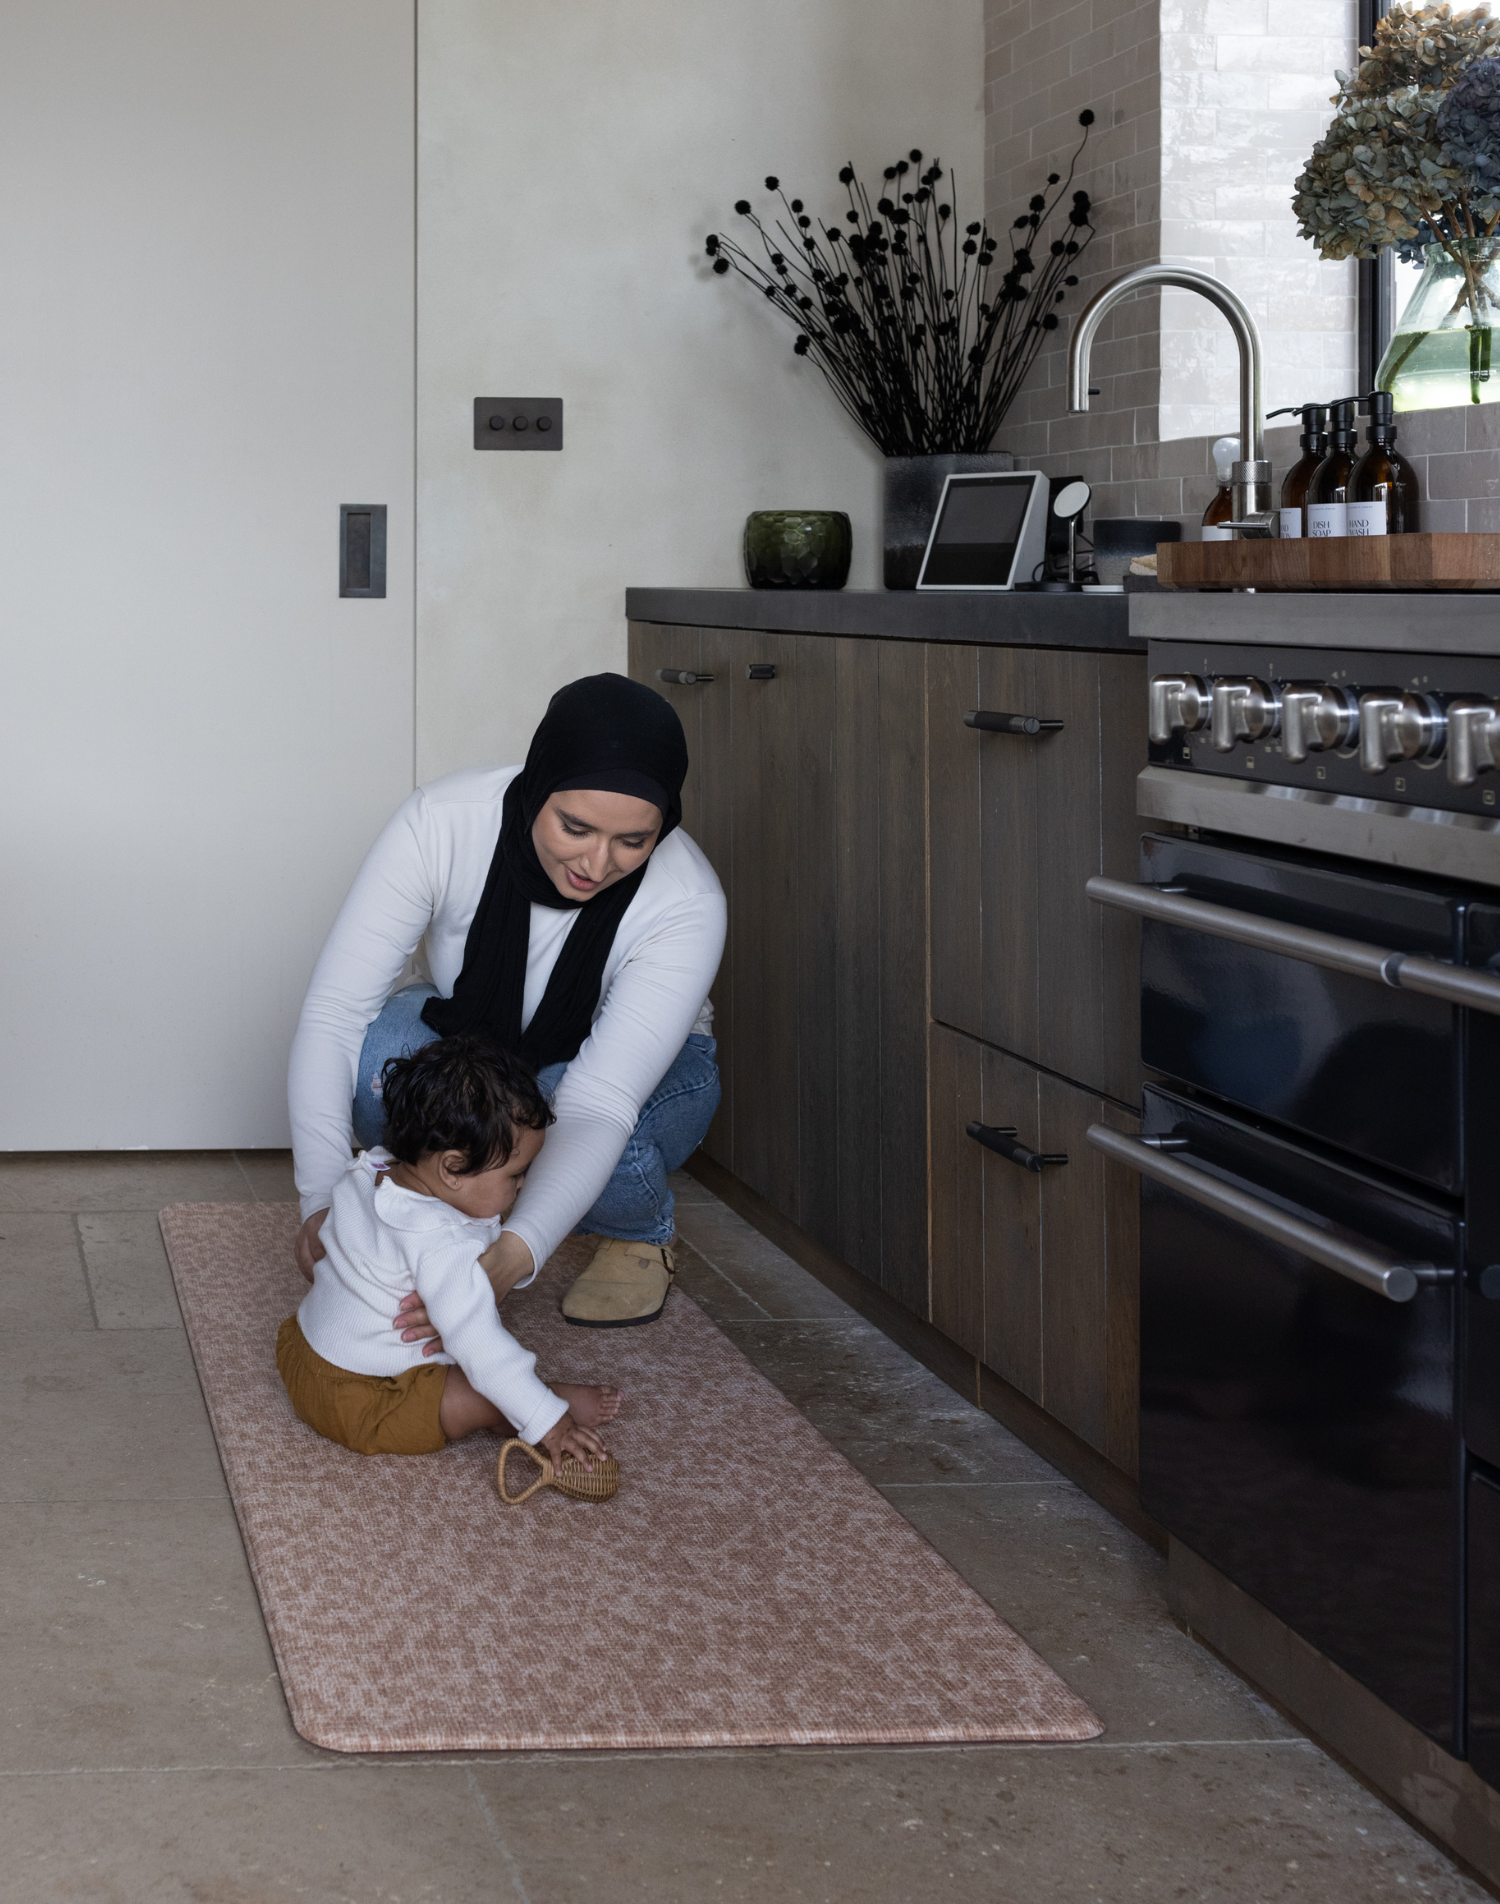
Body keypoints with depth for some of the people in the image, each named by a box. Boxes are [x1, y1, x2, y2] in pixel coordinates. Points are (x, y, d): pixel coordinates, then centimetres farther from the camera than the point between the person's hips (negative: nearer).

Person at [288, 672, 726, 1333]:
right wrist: (323, 1200, -46)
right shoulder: (441, 822, -32)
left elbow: (597, 1105, -42)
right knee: (375, 1055, -34)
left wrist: (512, 1257, -59)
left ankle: (639, 1236, 0)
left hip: (641, 1066, -1)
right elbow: (335, 1011, -33)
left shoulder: (687, 904, -34)